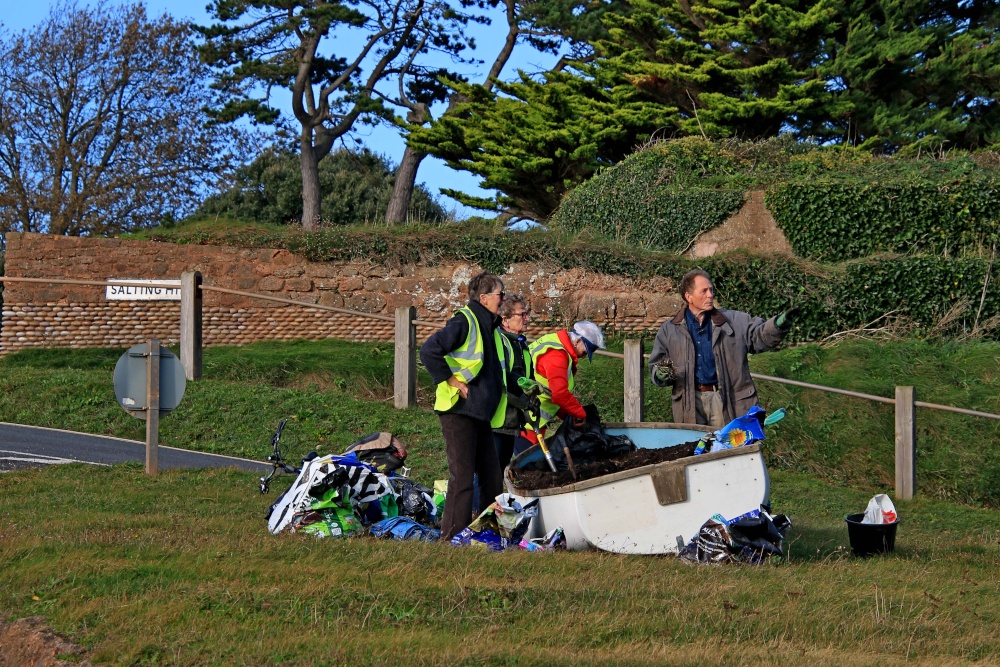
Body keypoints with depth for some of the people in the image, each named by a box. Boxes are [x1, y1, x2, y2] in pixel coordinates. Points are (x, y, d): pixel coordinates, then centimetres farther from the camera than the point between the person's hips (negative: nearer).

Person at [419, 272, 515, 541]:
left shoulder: (490, 327, 17)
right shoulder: (463, 322, -12)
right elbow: (429, 350, -21)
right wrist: (452, 381, -18)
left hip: (482, 414, 9)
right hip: (459, 410, -9)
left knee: (492, 476, 10)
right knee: (462, 476, -9)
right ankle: (453, 537, -6)